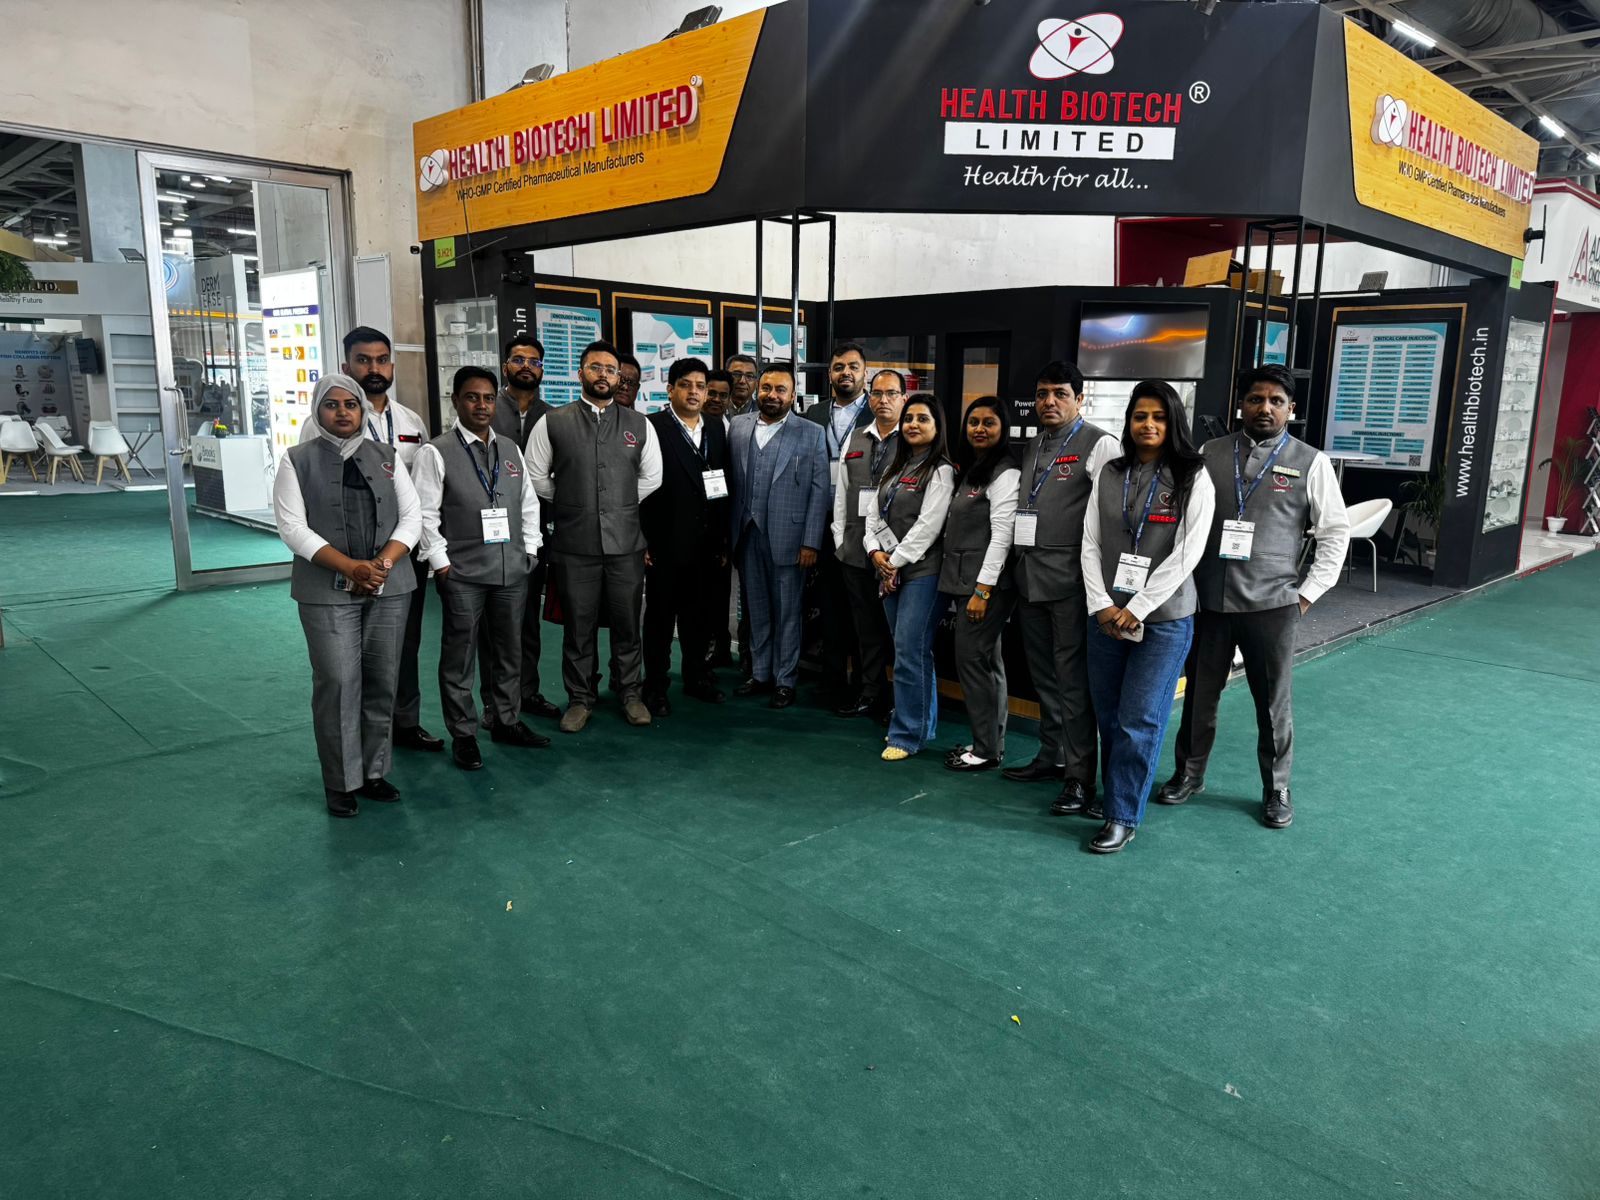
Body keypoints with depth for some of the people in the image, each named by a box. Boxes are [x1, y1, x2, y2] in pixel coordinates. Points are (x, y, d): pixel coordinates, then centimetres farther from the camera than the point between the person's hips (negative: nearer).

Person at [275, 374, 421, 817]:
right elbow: (293, 527, -5)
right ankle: (342, 783, 8)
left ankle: (373, 772, 19)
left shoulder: (387, 457, 10)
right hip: (328, 592, -3)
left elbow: (411, 517, 5)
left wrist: (383, 563, -12)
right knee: (338, 684, -4)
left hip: (390, 589, 3)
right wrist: (350, 567, -16)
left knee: (383, 681, 6)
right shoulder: (297, 461, 3)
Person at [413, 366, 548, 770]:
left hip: (512, 570, 5)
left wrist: (529, 549, 7)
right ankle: (463, 734, 16)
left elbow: (529, 502, 15)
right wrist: (440, 562, -11)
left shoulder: (511, 449, 10)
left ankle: (506, 720, 31)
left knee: (510, 650, 15)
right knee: (459, 656, 3)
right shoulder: (437, 452, -6)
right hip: (462, 574, -5)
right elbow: (425, 513, -8)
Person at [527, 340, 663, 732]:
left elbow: (652, 478, 11)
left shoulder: (639, 425, 7)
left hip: (626, 542, 1)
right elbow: (536, 478, 6)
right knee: (578, 626, 8)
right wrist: (571, 503, 7)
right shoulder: (552, 423, 2)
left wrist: (621, 504, 8)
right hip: (574, 544, -1)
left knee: (627, 623, 9)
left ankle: (630, 693, 25)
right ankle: (580, 698, 21)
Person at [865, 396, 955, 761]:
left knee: (910, 652, -8)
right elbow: (874, 516, 14)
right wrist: (876, 552, -3)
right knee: (914, 651, 13)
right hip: (889, 571, 7)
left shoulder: (941, 471, -7)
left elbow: (928, 526, -13)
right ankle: (923, 725, 24)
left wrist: (896, 562, -11)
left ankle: (907, 734, 1)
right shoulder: (895, 469, 17)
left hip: (922, 571, -7)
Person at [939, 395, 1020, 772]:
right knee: (986, 662, 13)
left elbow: (1002, 534, -17)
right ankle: (988, 741, 21)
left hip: (986, 583, -9)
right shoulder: (969, 470, 16)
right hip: (963, 579, 9)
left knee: (972, 660, -6)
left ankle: (988, 750, 4)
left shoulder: (1004, 473, -12)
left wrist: (982, 589, -19)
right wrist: (969, 586, 14)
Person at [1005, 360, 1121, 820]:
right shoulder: (1031, 448, 17)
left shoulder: (1099, 445, -6)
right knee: (1044, 674, 16)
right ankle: (1051, 757, 29)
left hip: (1070, 579, -7)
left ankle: (1080, 777, 3)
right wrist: (1016, 564, 13)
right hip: (1029, 576, 7)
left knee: (1073, 678, -4)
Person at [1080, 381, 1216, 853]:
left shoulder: (1193, 478, -4)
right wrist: (1102, 604, -7)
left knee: (1139, 721, -2)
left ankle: (1122, 817, 8)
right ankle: (1116, 795, 26)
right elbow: (1090, 544, 5)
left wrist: (1136, 609, -13)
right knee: (1108, 717, 9)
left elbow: (1187, 554, -10)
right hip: (1107, 615, 4)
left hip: (1164, 619, -4)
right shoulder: (1110, 474, 7)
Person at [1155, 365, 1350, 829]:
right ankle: (1189, 774, 30)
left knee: (1273, 701, 8)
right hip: (1208, 599, 2)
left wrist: (1308, 593, -2)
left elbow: (1335, 532, 4)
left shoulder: (1311, 462, 1)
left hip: (1271, 603, -1)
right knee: (1199, 693, 12)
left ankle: (1276, 789, 26)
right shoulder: (1210, 453, 5)